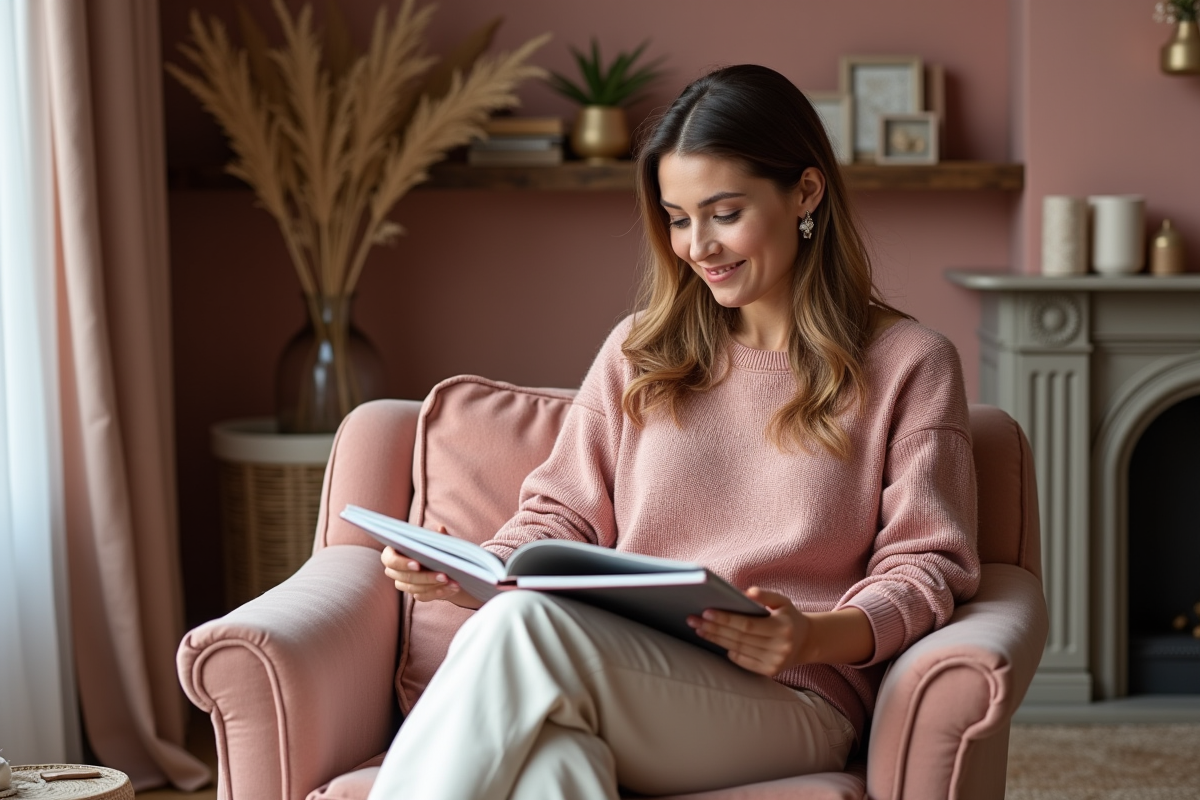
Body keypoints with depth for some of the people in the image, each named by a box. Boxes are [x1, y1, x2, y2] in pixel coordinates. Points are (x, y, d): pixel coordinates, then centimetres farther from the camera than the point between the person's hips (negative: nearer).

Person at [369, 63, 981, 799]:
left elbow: (925, 568, 3)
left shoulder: (907, 366, 9)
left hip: (789, 705, -3)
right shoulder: (641, 351, 22)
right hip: (621, 680, 3)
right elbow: (563, 517, 19)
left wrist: (814, 637, -18)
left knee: (524, 626, -33)